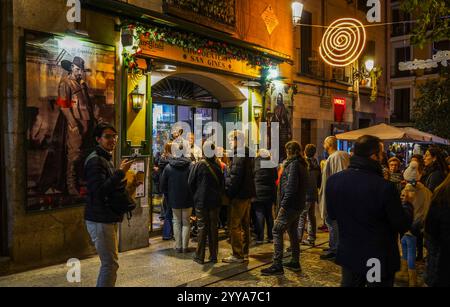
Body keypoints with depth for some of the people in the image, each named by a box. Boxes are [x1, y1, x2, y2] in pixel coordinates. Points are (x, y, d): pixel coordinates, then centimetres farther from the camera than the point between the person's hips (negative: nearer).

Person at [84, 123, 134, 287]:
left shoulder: (106, 159, 17)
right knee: (111, 264, -8)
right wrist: (121, 172, -23)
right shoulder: (95, 160, -14)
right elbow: (100, 190, -25)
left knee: (108, 262, 17)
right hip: (100, 221, -10)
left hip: (108, 219, 10)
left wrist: (125, 185, 4)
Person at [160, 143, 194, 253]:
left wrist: (168, 196, 12)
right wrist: (192, 196, 4)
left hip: (174, 200, 1)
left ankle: (178, 246, 14)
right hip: (188, 200, -1)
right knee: (186, 222, 9)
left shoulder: (168, 167, -5)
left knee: (177, 222, 13)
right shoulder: (191, 166, -11)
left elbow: (163, 185, 1)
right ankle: (185, 246, 10)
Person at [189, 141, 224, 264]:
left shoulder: (199, 165, -11)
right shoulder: (219, 165, -4)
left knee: (202, 228, 4)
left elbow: (191, 183, -3)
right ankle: (213, 256, 16)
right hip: (215, 201, 3)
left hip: (201, 202, -2)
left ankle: (200, 256, 9)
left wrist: (196, 196, 12)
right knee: (214, 228, 10)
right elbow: (223, 184, 4)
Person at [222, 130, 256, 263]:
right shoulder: (248, 154, 14)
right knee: (245, 225, 16)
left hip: (239, 195, -10)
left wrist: (228, 191, -11)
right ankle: (244, 253, 25)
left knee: (234, 226, -3)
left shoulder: (239, 155, -17)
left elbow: (234, 178, -22)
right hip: (247, 194, 10)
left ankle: (237, 255, 2)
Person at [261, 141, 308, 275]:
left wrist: (284, 204, -18)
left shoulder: (293, 165, -14)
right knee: (292, 232, 17)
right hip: (298, 205, 10)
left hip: (290, 205, -10)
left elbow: (291, 187, -21)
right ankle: (295, 263, 24)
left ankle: (277, 266, -9)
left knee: (277, 231, -8)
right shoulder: (302, 165, 14)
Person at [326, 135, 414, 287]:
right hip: (379, 260, -4)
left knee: (349, 282, 21)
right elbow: (403, 225, -14)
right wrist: (408, 205, 5)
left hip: (348, 256, 4)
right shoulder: (385, 187, -26)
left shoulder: (333, 180, -10)